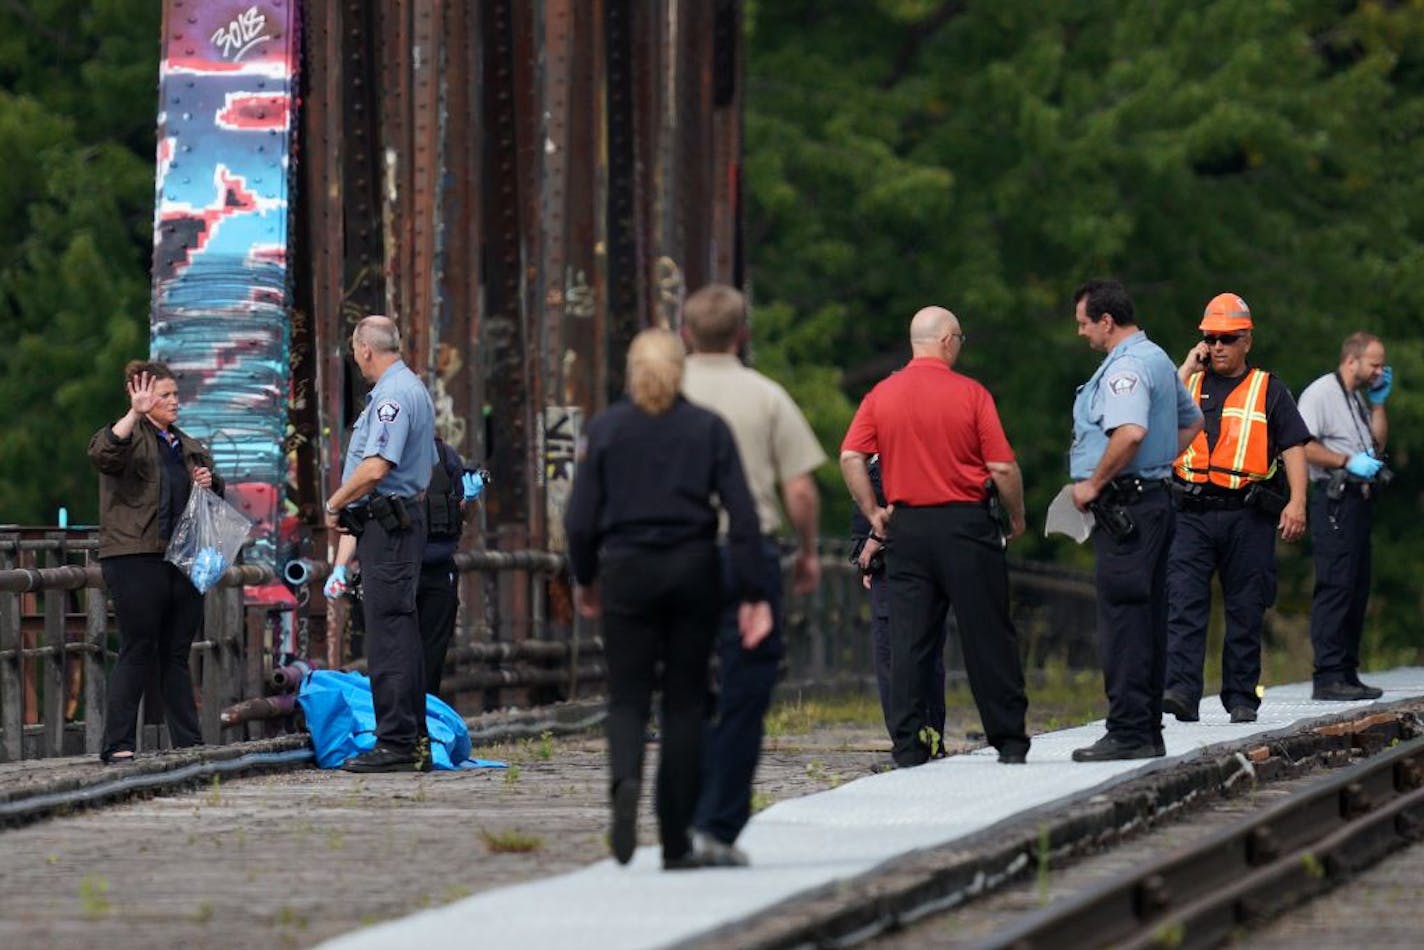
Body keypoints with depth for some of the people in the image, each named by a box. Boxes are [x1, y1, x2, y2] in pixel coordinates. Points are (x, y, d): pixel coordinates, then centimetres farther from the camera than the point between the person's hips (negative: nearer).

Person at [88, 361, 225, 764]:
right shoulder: (129, 436, 0)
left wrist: (211, 483, 9)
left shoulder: (189, 447, 21)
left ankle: (188, 743, 12)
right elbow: (102, 455, -23)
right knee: (138, 652, -8)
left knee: (177, 654, 10)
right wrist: (136, 414, -29)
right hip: (135, 560, -7)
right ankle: (117, 745, -7)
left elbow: (216, 499, 31)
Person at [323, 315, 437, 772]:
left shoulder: (391, 395, -15)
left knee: (389, 634, -11)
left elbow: (376, 467, -25)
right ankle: (415, 742, 15)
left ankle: (396, 743, -12)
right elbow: (427, 468, 27)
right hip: (406, 518, 11)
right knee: (400, 631, 13)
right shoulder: (413, 389, 20)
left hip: (386, 524, -11)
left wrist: (334, 503, -10)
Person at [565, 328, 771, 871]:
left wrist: (584, 580, 15)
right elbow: (741, 516, -5)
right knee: (685, 701, 9)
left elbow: (581, 519, -1)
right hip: (693, 571, 1)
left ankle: (625, 780, -29)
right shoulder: (708, 429, 1)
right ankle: (676, 842, 8)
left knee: (627, 698, 5)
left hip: (627, 574, -1)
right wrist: (752, 596, -4)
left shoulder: (604, 430, 0)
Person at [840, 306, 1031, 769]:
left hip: (906, 525, 3)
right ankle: (1009, 740, 8)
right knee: (988, 636, 4)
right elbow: (1003, 468, -8)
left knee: (909, 639, 3)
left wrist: (872, 512, 3)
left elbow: (850, 457, -4)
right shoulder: (971, 394, -6)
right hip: (966, 523, -3)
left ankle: (908, 745, -1)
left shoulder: (881, 395, 4)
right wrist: (1017, 519, 6)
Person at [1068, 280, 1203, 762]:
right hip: (1154, 500, 11)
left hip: (1124, 506, -11)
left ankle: (1128, 733, -12)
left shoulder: (1125, 367, -15)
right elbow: (1192, 422, 31)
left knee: (1122, 618, -10)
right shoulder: (1158, 359, 18)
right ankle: (1147, 731, 15)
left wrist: (1093, 483, -19)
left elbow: (1130, 432, -31)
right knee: (1147, 619, 12)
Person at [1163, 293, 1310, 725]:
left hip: (1247, 515, -1)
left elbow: (1294, 447, 4)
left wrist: (1296, 502, -9)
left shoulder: (1268, 389, 9)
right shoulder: (1190, 383, 15)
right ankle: (1181, 690, -20)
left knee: (1246, 610, 5)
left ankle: (1241, 697, 12)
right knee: (1183, 603, -13)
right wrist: (1187, 368, -1)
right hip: (1192, 514, 1)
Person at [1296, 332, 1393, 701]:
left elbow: (1377, 445, 23)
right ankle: (1329, 677, -15)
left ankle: (1347, 673, 15)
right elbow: (1302, 447, -16)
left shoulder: (1359, 397, 22)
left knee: (1357, 588, 10)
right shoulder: (1321, 393, -7)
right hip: (1335, 500, -10)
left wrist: (1378, 403, 15)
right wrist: (1348, 461, -19)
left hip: (1360, 500, 10)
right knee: (1335, 587, -13)